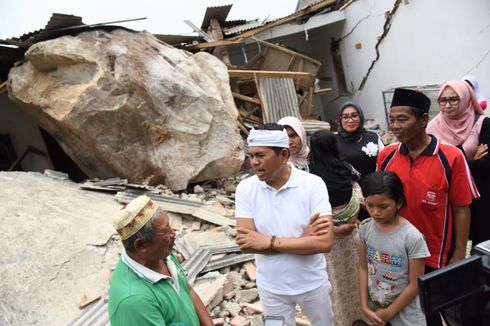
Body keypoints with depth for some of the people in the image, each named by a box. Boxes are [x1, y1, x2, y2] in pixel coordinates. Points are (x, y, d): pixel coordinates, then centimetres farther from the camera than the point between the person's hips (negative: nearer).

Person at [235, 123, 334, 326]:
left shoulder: (313, 184, -19)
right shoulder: (246, 188, -14)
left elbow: (325, 242, -25)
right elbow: (245, 244, -20)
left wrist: (269, 241, -26)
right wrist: (303, 238, -23)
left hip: (312, 284, -1)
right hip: (271, 287, 1)